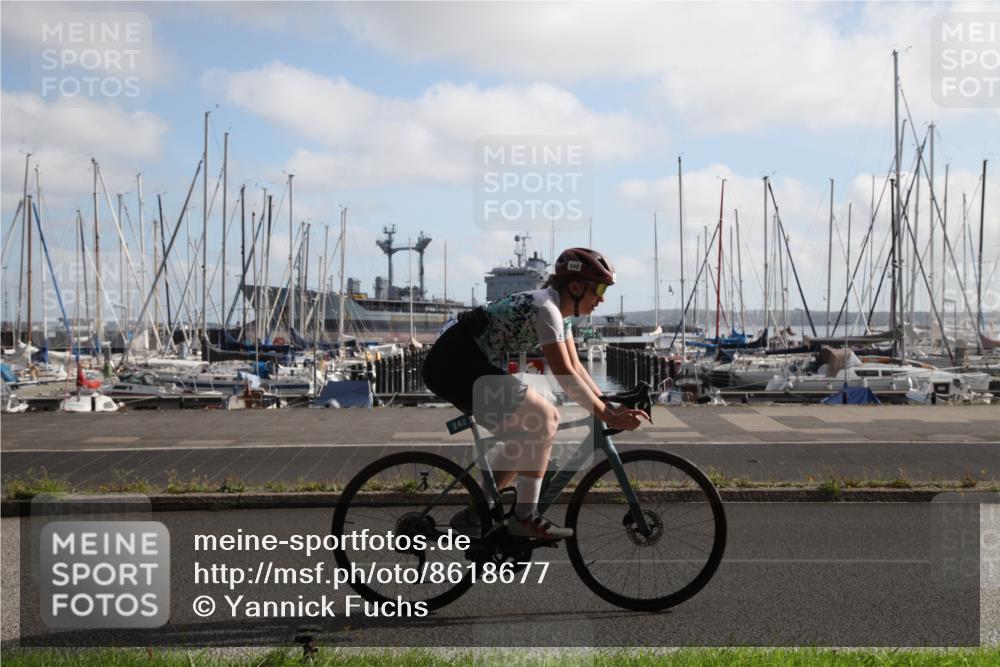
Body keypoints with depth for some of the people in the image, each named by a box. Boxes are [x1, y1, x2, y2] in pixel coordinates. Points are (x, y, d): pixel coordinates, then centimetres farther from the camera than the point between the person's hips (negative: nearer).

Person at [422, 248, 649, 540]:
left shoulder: (559, 309, 12)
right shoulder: (546, 307, -19)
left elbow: (575, 367, 13)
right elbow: (565, 375, -23)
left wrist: (608, 405, 3)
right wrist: (607, 416, -21)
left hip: (465, 363, 10)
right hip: (456, 363, -10)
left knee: (531, 433, 9)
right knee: (543, 420, -16)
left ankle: (476, 513, 15)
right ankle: (524, 517, -10)